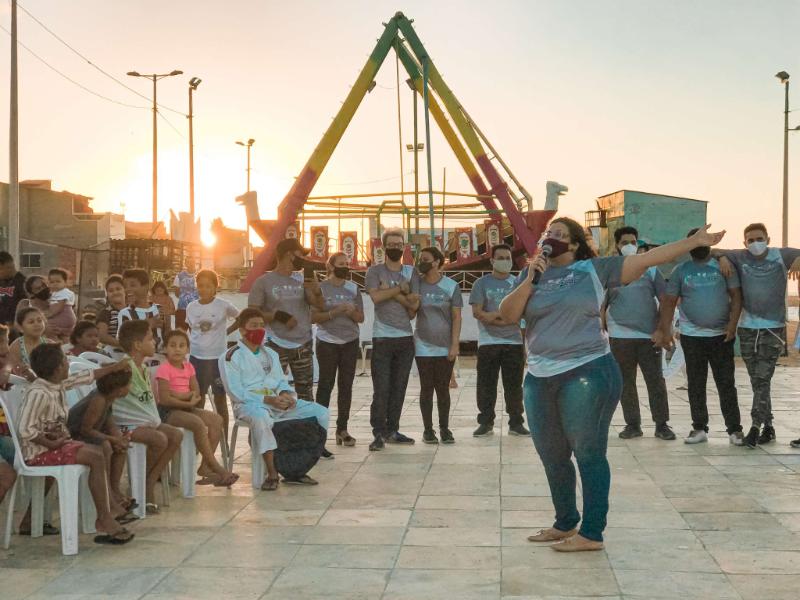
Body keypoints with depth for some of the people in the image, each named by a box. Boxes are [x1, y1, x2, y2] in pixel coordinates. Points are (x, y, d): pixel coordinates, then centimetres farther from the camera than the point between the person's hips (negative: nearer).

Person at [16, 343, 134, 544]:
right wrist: (51, 444, -20)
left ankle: (111, 507, 15)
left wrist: (114, 367, 28)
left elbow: (85, 377, 20)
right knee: (96, 458, -18)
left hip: (56, 442, 10)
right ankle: (104, 518, -11)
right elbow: (26, 430, -27)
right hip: (38, 452, -10)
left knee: (98, 452, 16)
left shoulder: (59, 384, 4)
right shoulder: (39, 393, -23)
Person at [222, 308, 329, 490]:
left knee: (320, 412, -9)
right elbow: (236, 392, -11)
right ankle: (272, 474, -31)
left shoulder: (271, 354, 22)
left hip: (277, 402, 6)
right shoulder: (234, 355, -1)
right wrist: (266, 399, -20)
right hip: (249, 404, -6)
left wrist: (286, 394, -6)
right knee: (260, 417, -43)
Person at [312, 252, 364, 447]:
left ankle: (342, 428, 7)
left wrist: (352, 312, -13)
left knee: (346, 385, 3)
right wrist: (334, 312, -19)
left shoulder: (353, 288, 8)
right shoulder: (320, 288, -2)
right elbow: (313, 317, -8)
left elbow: (361, 318, 8)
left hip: (350, 342, 3)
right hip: (327, 342, -3)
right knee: (326, 384, -4)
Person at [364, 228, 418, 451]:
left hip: (406, 338, 3)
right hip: (382, 338, -3)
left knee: (399, 388, 7)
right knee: (381, 389, -5)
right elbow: (376, 296, -16)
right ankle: (378, 433, 1)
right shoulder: (375, 271, 2)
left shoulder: (411, 272, 10)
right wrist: (401, 288, -9)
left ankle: (392, 430, 16)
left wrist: (394, 293, -12)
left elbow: (414, 304, 0)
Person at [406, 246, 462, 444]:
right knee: (426, 388, 5)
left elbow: (456, 317, -3)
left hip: (445, 347, -1)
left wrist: (454, 345, -9)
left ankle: (444, 428, 14)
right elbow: (409, 316, 9)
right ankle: (428, 429, 12)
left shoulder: (451, 286, -3)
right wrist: (413, 306, -13)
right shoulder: (415, 284, 2)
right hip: (423, 347, 1)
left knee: (443, 388, 5)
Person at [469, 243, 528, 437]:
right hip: (488, 342, -1)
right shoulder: (482, 283, 4)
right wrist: (506, 316, -11)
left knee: (514, 385, 5)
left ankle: (516, 423, 13)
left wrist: (494, 315, -10)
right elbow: (477, 312, -6)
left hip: (514, 342, 2)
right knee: (486, 385, 1)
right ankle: (486, 423, 10)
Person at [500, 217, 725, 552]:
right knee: (552, 457, 13)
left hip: (586, 374, -5)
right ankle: (565, 524, 29)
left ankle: (592, 533, 7)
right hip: (539, 378, 5)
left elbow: (647, 259, 0)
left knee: (589, 454, -1)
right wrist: (530, 281, -10)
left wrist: (695, 241, -3)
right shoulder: (532, 274, 11)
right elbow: (507, 315, 1)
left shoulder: (595, 270, 2)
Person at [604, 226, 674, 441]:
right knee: (626, 382, 6)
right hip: (620, 337, 1)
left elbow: (665, 300, 4)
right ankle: (632, 424, 15)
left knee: (656, 380, 2)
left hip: (649, 335, 0)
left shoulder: (650, 269, 5)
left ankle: (661, 424, 10)